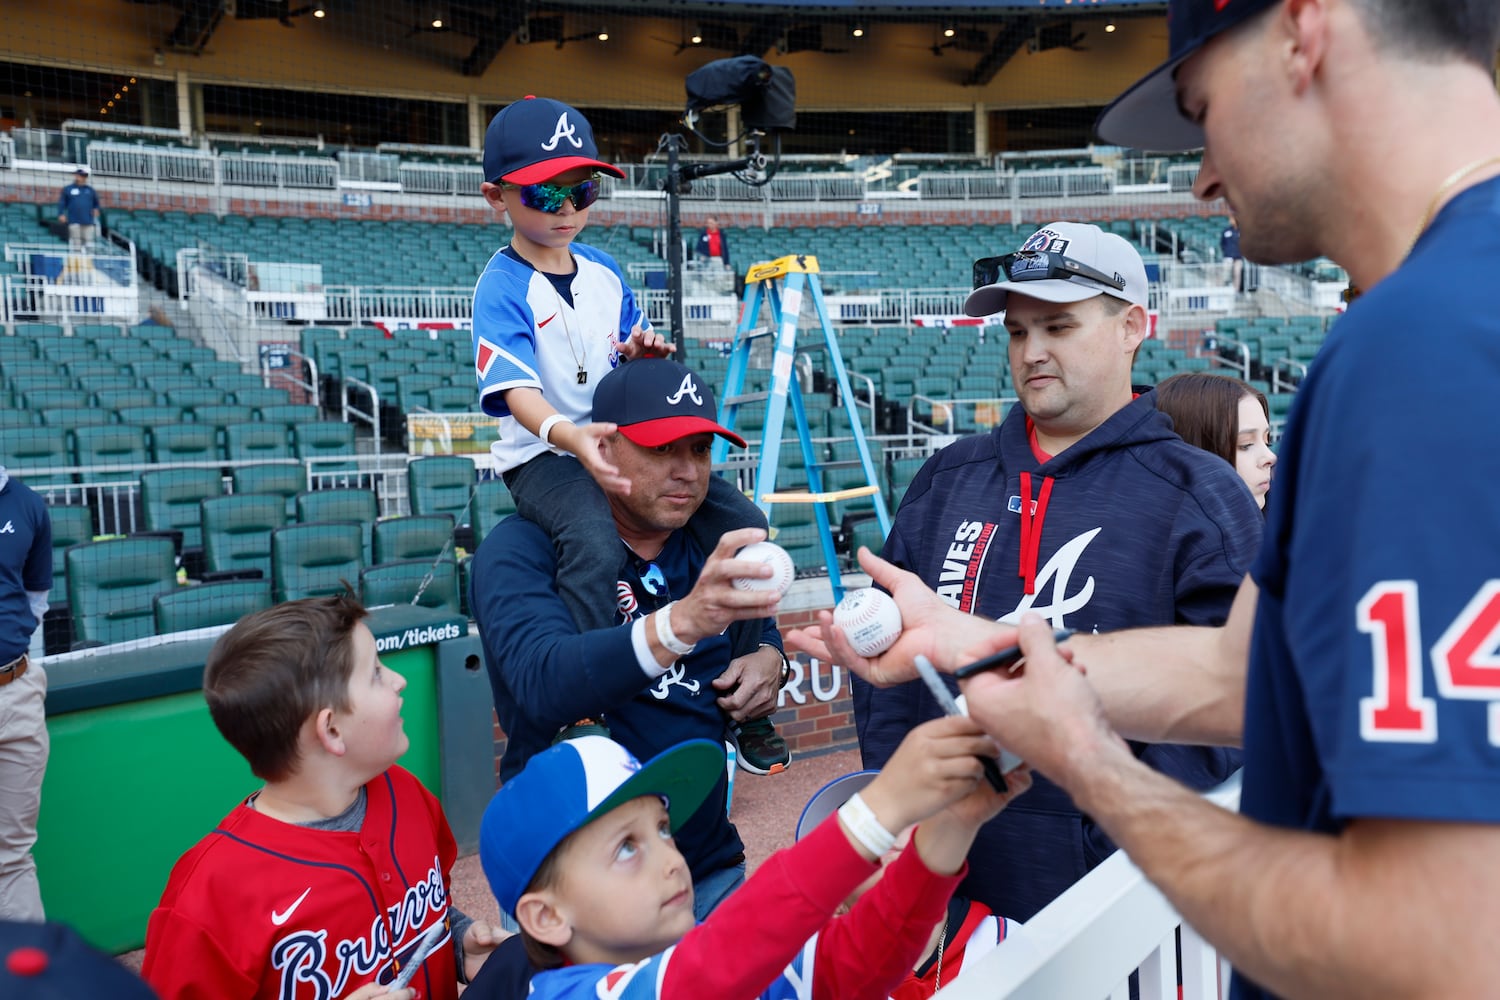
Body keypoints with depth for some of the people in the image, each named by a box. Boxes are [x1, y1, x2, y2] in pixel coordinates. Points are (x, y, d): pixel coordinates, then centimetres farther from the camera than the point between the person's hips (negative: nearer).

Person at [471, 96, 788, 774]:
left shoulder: (605, 271, 10)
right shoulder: (501, 288, -10)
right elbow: (516, 388, -25)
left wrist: (643, 354, -4)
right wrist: (569, 436, -46)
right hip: (543, 456, -6)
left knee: (741, 520, -10)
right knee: (594, 541, -38)